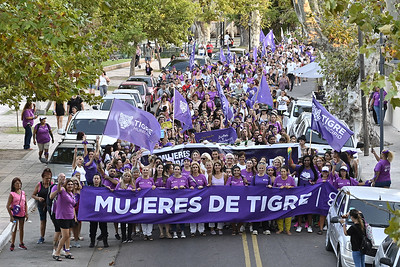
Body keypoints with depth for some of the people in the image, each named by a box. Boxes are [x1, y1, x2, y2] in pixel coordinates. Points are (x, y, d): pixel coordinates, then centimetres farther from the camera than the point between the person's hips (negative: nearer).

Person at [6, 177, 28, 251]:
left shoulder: (23, 193, 5)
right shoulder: (12, 194, -10)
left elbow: (25, 204, 11)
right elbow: (7, 206, -11)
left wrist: (26, 213, 4)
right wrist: (11, 216, -14)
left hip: (22, 214, 4)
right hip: (15, 214, -4)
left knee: (21, 228, 12)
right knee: (14, 229, -1)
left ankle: (21, 244, 23)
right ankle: (12, 244, 6)